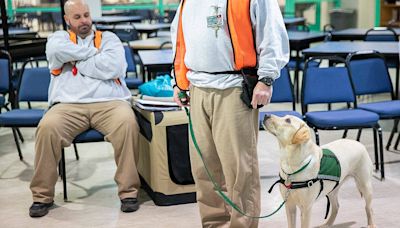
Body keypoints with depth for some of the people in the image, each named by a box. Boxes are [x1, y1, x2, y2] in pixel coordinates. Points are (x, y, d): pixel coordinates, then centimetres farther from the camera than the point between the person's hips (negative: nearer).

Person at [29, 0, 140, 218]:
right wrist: (93, 52, 2)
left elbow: (113, 67, -4)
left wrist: (76, 61, 2)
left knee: (127, 122, -32)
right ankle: (42, 195, -11)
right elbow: (57, 51, -6)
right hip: (68, 104, 1)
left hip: (108, 102, 0)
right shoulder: (58, 37, 21)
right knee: (47, 127, -29)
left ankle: (129, 190, -19)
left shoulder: (108, 38, 17)